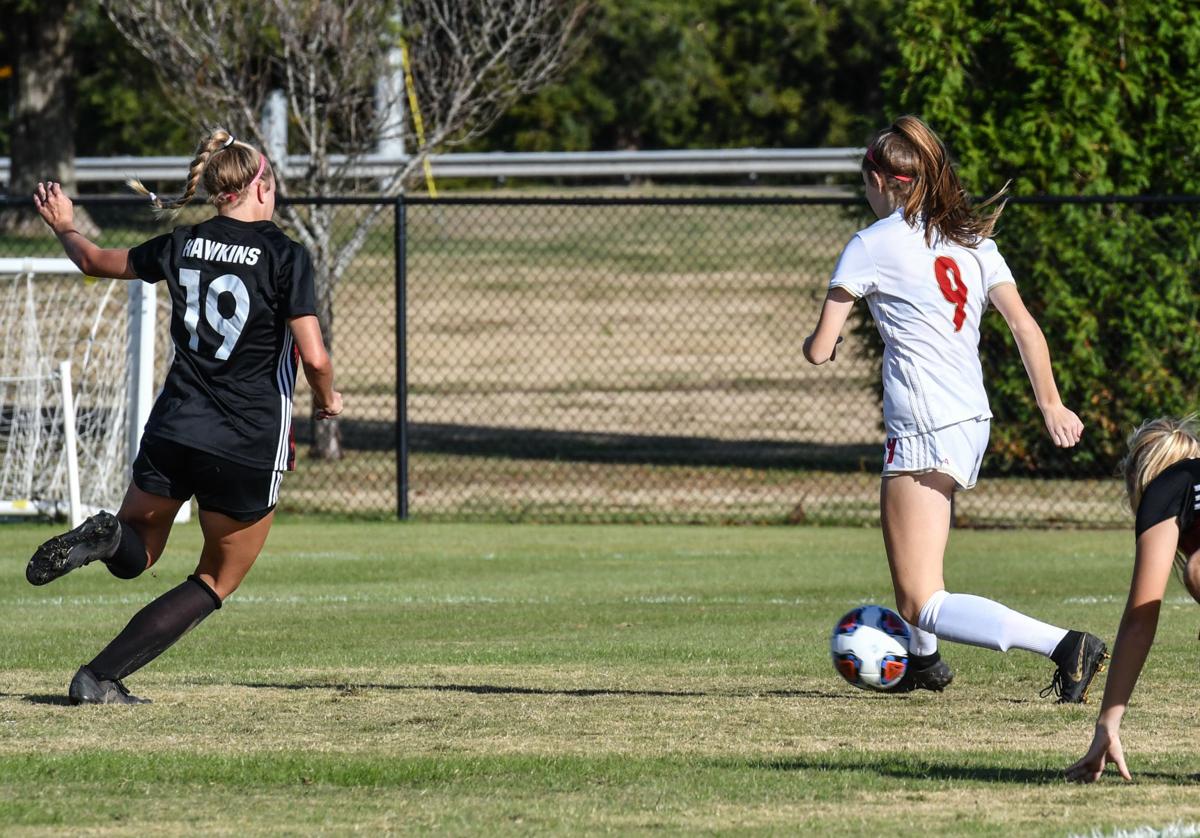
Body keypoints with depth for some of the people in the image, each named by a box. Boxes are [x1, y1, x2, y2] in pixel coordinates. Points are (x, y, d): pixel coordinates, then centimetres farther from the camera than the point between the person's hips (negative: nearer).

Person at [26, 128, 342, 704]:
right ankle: (99, 678, -1)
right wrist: (327, 399, 7)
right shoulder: (285, 255, -9)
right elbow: (314, 357, -14)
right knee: (215, 584, 13)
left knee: (135, 555, 23)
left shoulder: (183, 246, 4)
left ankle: (105, 536, -15)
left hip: (172, 434, 4)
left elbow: (95, 261, 20)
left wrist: (65, 228, 41)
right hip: (249, 450, -4)